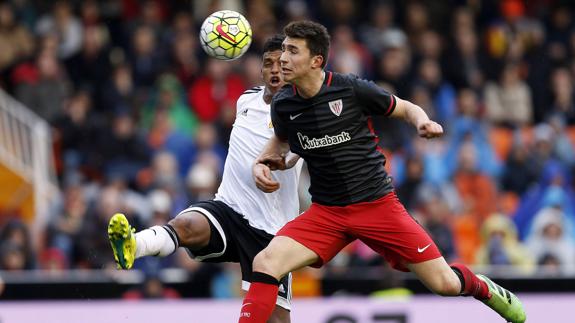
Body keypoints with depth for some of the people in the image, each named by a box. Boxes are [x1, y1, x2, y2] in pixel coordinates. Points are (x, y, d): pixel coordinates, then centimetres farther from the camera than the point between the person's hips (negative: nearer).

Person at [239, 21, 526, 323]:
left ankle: (481, 287, 35)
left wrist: (423, 123, -19)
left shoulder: (352, 89, -13)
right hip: (326, 213, 2)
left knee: (444, 284, -1)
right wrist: (261, 164, 0)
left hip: (378, 204, -2)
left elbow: (406, 109, 3)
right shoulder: (283, 104, -4)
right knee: (265, 262, -22)